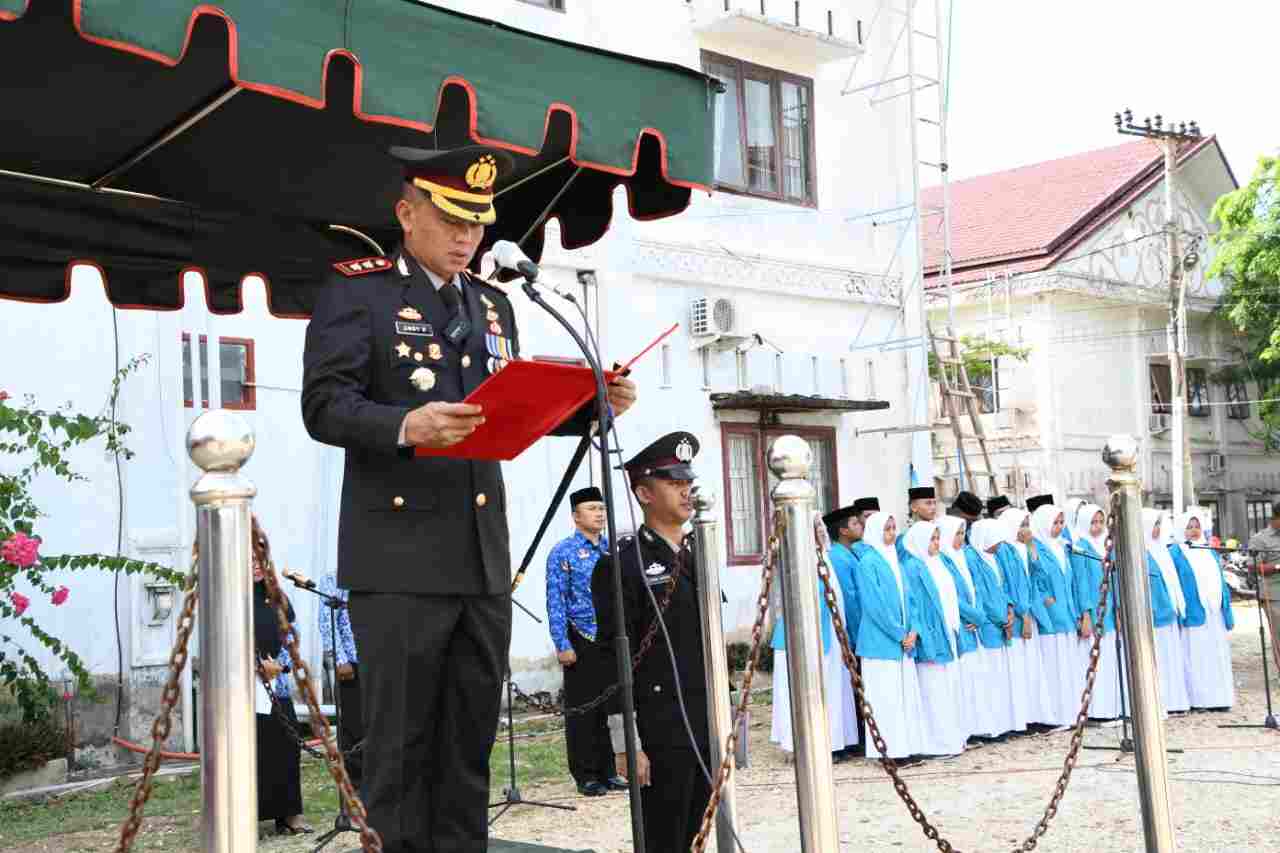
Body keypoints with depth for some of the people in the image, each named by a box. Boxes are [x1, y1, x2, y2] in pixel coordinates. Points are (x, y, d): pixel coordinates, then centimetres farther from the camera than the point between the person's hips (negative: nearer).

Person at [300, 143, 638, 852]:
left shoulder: (493, 305, 19)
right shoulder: (355, 290, -1)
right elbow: (324, 406, -11)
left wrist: (592, 404, 4)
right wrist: (405, 425, -29)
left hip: (484, 556, 6)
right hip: (399, 558, -6)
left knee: (471, 739, 11)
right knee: (400, 742, -1)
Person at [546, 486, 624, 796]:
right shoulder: (563, 553, -6)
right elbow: (555, 602, -9)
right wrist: (563, 645, -14)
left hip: (613, 640, 5)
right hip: (582, 641, -5)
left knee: (610, 707, 10)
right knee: (582, 710, 2)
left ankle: (607, 772, 21)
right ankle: (586, 776, 11)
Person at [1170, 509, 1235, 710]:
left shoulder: (1211, 552, 18)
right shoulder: (1177, 554, 1)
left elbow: (1221, 581, 19)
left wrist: (1227, 610, 13)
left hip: (1215, 612, 6)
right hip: (1193, 613, -5)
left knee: (1217, 655, 6)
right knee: (1195, 656, -4)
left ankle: (1218, 697, 10)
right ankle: (1197, 699, -2)